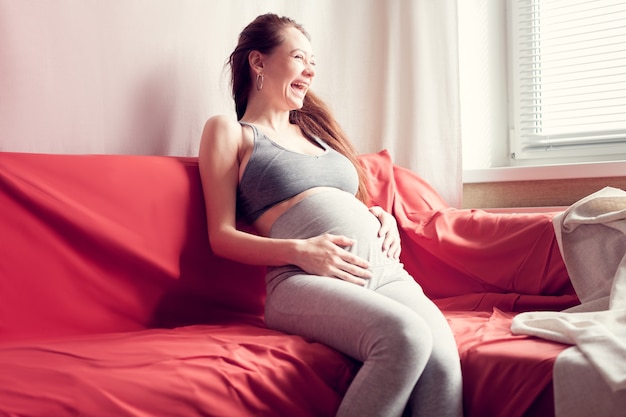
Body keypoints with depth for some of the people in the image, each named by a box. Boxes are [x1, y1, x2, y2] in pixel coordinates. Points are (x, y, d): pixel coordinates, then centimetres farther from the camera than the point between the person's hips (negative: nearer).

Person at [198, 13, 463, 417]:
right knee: (406, 337, -36)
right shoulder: (230, 131, 13)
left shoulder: (314, 129, 31)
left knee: (442, 357, -28)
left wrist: (382, 217, 10)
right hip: (308, 279, -5)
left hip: (385, 270, 5)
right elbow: (222, 236, 3)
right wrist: (299, 251, -13)